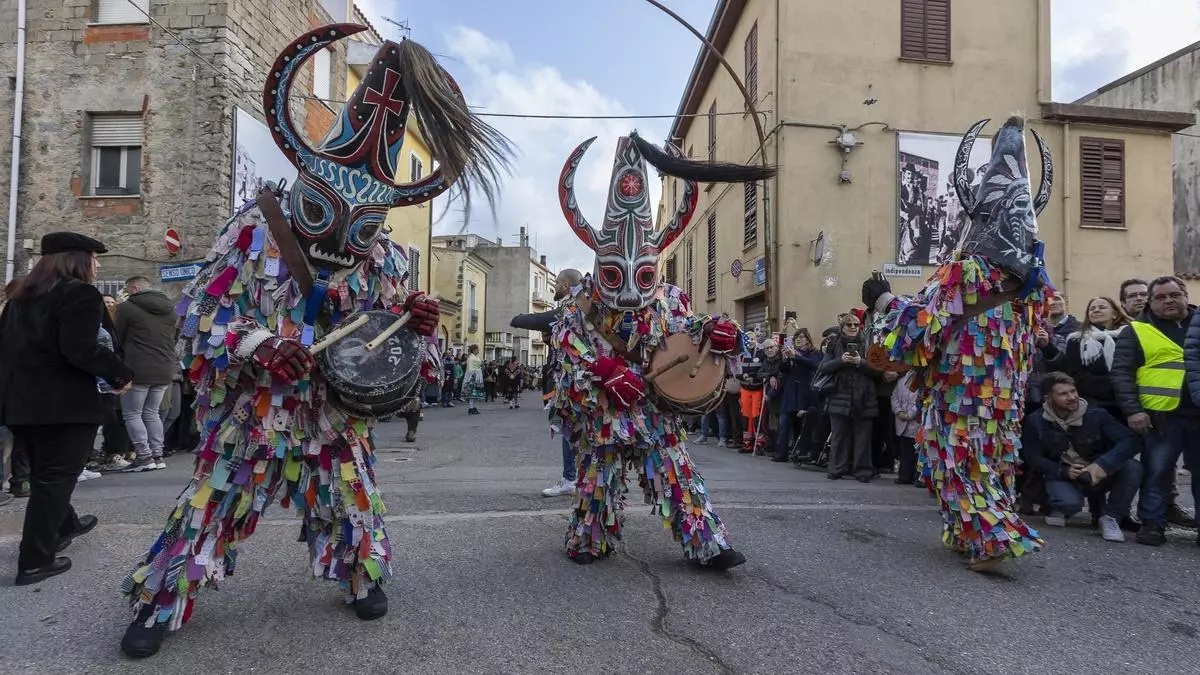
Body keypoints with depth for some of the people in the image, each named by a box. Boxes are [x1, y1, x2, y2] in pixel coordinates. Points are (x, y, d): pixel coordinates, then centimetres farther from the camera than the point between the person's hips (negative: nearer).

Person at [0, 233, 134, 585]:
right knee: (53, 478, 0)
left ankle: (64, 525, 42)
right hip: (62, 403, -8)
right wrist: (121, 373, -12)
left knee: (45, 474, 23)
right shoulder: (80, 294, -12)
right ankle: (35, 561, 5)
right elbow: (80, 350, -23)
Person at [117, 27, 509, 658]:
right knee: (214, 498, 7)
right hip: (254, 407, -1)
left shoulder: (386, 261, -3)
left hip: (337, 412, 2)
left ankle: (363, 576, 37)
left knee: (352, 497, 12)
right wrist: (258, 347, -25)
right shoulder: (253, 231, -10)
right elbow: (197, 311, -8)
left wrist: (417, 325, -20)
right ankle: (162, 601, 27)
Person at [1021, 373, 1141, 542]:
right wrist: (1064, 472, -22)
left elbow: (1131, 440, -20)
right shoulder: (1036, 422, -7)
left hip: (1100, 475, 2)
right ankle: (1061, 509, 7)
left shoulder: (1096, 414, -10)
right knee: (1070, 503, -35)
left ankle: (1110, 517, -7)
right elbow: (1034, 458, -6)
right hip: (1063, 476, -2)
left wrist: (1103, 465, -35)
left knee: (1132, 467, -28)